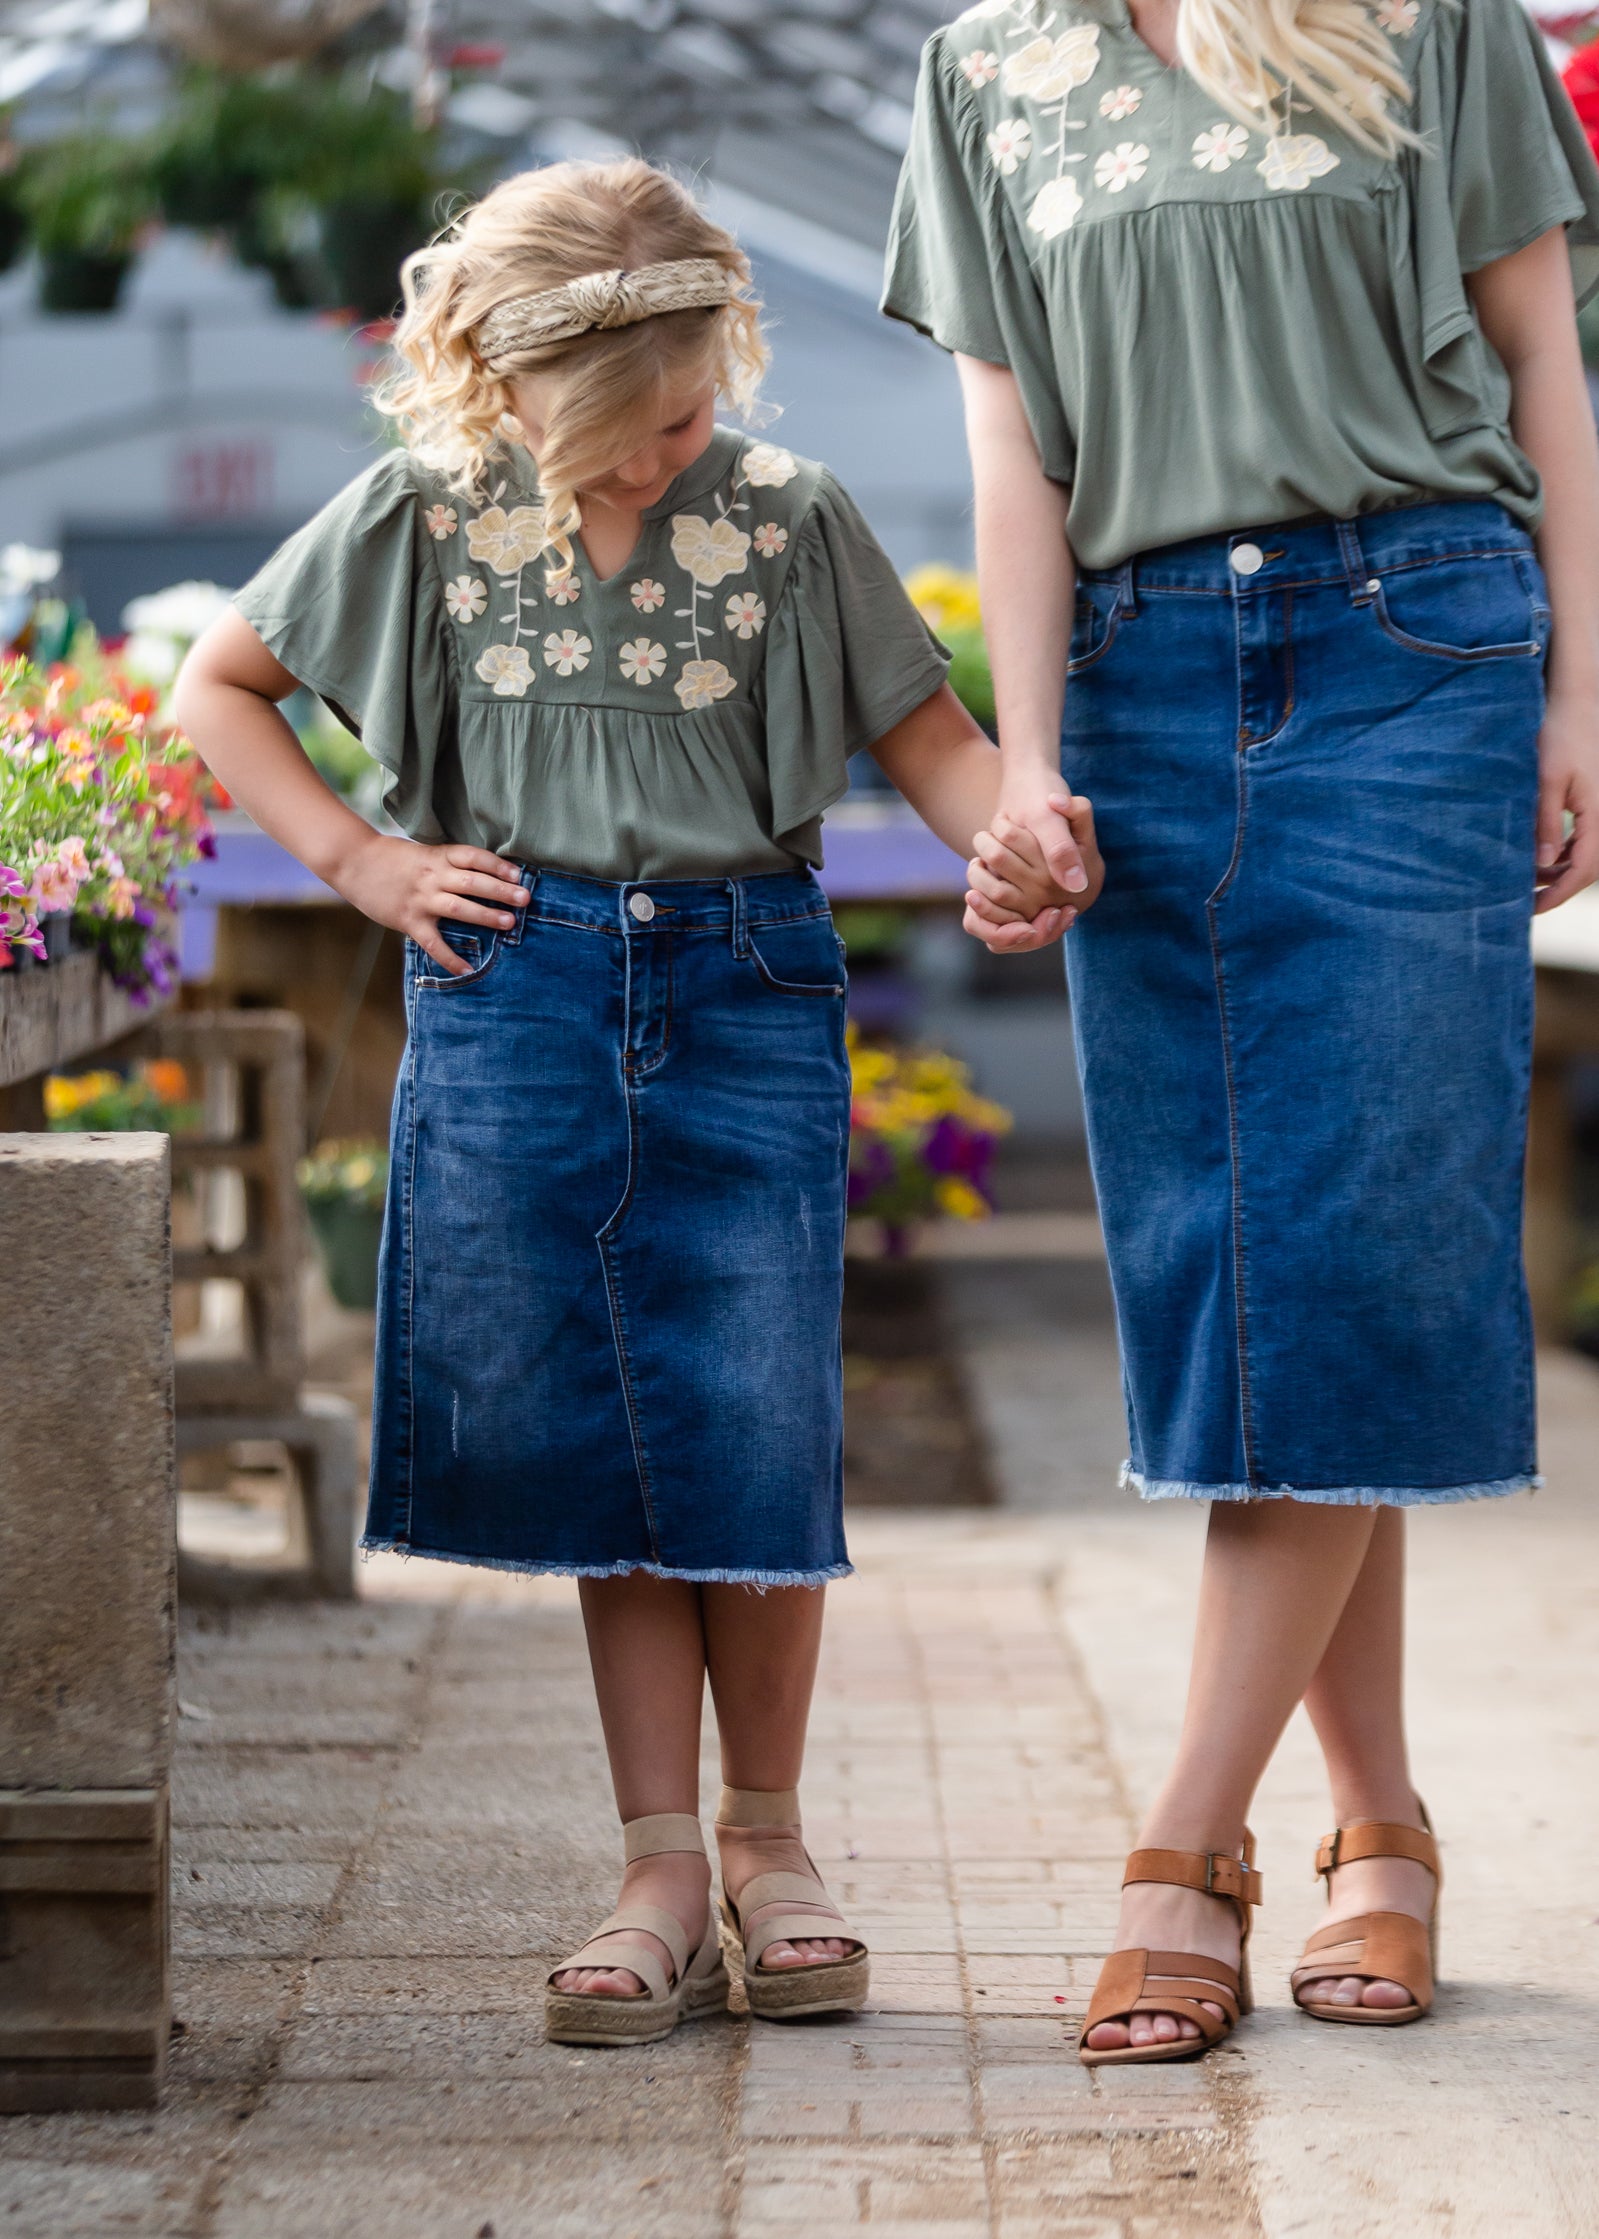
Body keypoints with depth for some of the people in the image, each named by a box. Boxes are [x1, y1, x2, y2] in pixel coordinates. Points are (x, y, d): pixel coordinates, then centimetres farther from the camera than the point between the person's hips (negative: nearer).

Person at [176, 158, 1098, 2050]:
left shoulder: (787, 520, 0)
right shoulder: (425, 515, 2)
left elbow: (924, 730, 3)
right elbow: (217, 690, 12)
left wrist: (1030, 836, -17)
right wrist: (355, 855, 1)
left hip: (747, 988, -1)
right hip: (519, 992, 1)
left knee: (757, 1431, -2)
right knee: (586, 1438, 2)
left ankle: (763, 1834, 15)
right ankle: (662, 1862, 8)